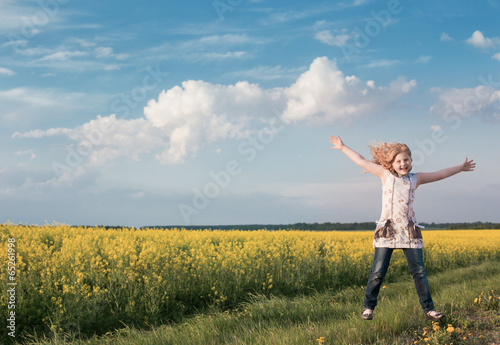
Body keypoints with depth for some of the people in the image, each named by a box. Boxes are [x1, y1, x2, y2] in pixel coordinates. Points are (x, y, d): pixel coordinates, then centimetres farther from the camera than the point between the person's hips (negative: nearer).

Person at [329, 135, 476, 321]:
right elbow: (362, 161, 10)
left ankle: (428, 309, 12)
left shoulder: (416, 178, 11)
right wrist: (342, 147, 12)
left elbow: (439, 174, 23)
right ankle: (368, 307, 12)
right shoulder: (386, 175, 6)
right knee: (378, 272, -3)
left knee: (419, 271, 2)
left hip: (410, 232, 2)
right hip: (387, 231, -2)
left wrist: (460, 167, 31)